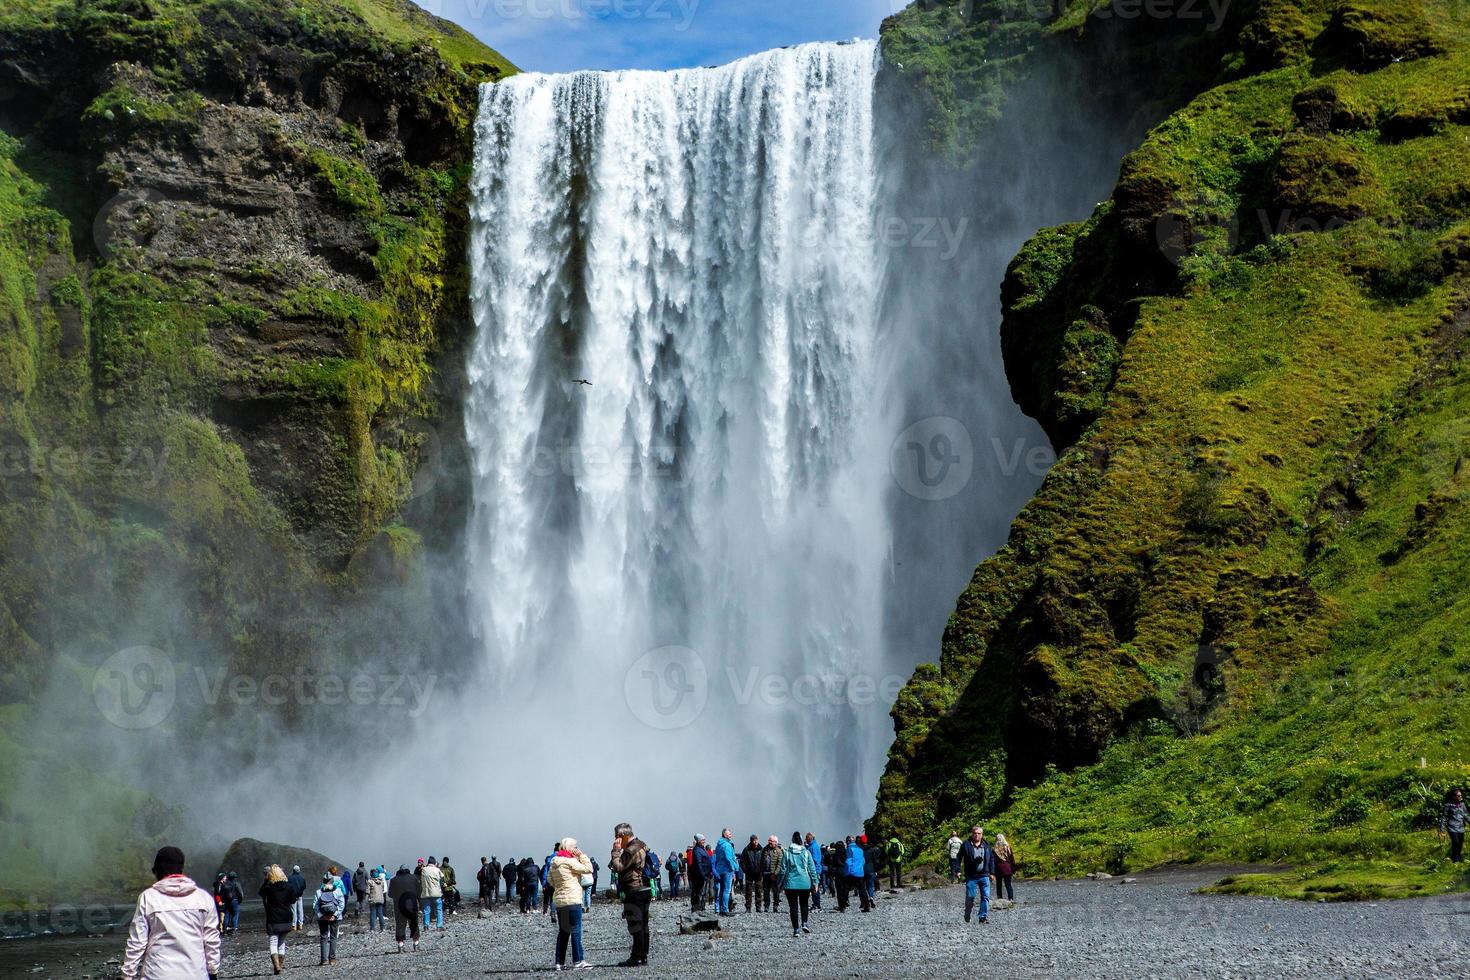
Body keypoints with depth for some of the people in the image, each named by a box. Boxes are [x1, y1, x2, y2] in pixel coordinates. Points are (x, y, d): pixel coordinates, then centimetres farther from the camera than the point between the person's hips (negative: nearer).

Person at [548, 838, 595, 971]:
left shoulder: (554, 863, 13)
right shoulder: (570, 861, -12)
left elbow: (549, 879, 21)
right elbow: (588, 869, -11)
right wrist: (582, 855, -3)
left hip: (559, 901, 8)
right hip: (572, 901, -8)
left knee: (563, 931, 12)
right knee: (576, 930, -6)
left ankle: (560, 962, 11)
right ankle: (578, 961, -10)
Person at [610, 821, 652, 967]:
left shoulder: (631, 850, -16)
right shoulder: (642, 846, 16)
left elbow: (618, 867, -19)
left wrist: (616, 850, -11)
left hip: (634, 892, -10)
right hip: (645, 890, 10)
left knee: (635, 926, -7)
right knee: (643, 925, 11)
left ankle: (636, 958, -7)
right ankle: (643, 957, 14)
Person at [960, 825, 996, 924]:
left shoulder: (987, 846, 9)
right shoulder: (966, 845, -1)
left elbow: (991, 859, 15)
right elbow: (959, 858, 2)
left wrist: (992, 872, 10)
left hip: (984, 876, 3)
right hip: (971, 876, -3)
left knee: (986, 897, -2)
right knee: (970, 897, 0)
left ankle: (984, 917, 1)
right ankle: (967, 918, 17)